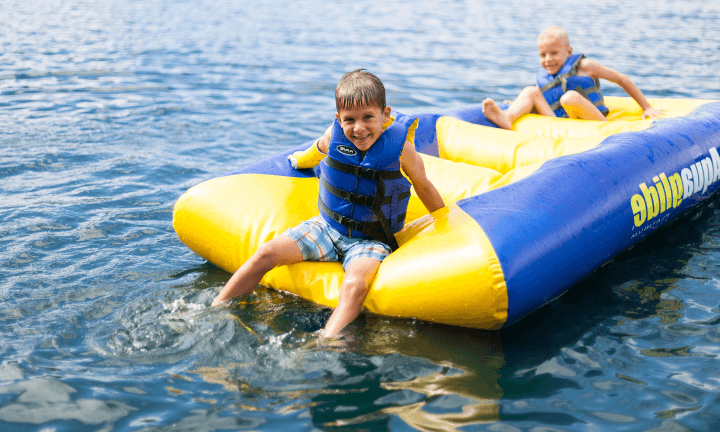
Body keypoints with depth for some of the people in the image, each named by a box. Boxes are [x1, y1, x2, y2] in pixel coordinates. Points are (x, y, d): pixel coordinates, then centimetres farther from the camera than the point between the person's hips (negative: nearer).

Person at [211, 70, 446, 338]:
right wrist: (300, 160, 41)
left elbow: (424, 187, 3)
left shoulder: (400, 146, -15)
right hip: (327, 227, 4)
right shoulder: (334, 135, -8)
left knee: (355, 284, -35)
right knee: (267, 253, -12)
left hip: (371, 240, -3)